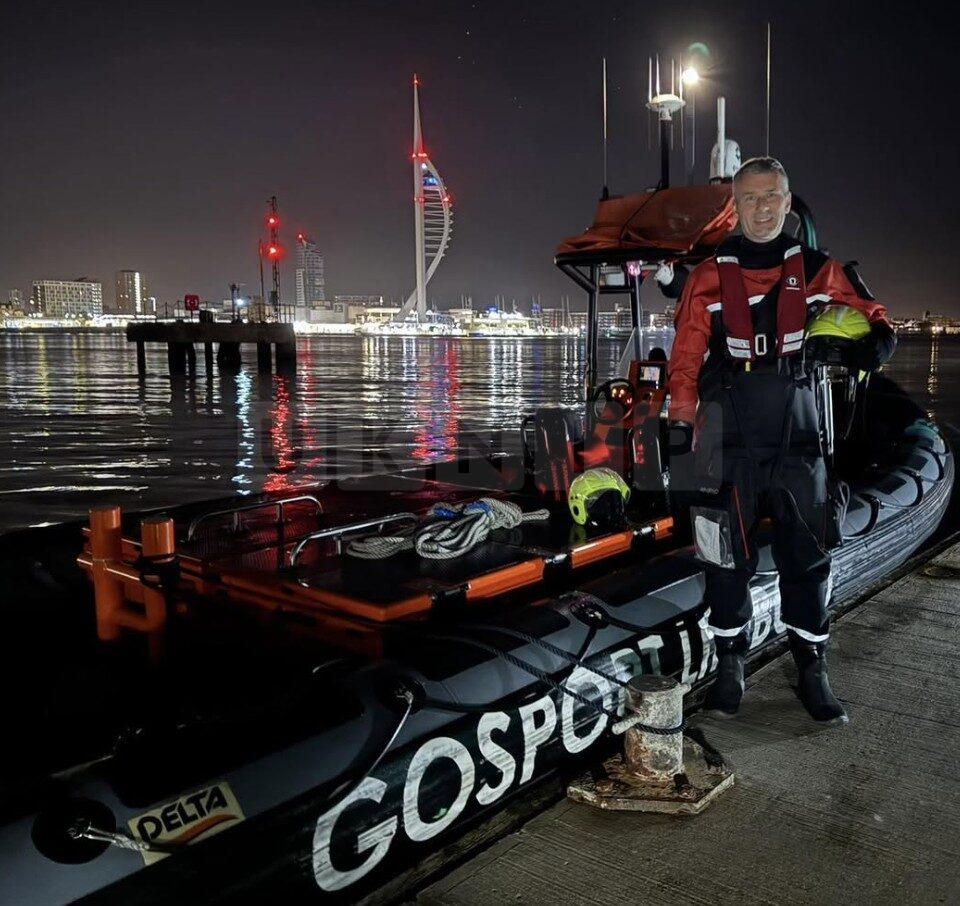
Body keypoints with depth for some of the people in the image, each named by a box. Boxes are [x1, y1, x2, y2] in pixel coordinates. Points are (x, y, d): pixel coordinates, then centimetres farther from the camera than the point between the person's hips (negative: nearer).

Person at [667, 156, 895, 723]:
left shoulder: (815, 270, 7)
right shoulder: (710, 277, 3)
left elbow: (868, 310, 18)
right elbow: (686, 356, 2)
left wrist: (878, 337, -5)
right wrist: (681, 423, -4)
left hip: (798, 440, 2)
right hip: (729, 440, -1)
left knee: (808, 556, 6)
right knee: (729, 557, 6)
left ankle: (813, 671, 20)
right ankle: (731, 666, 21)